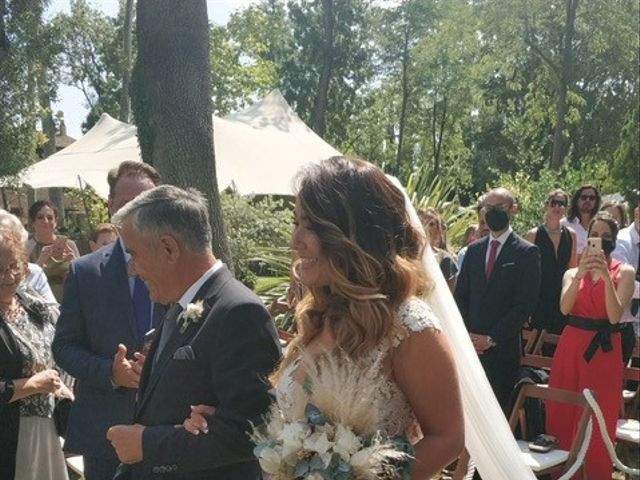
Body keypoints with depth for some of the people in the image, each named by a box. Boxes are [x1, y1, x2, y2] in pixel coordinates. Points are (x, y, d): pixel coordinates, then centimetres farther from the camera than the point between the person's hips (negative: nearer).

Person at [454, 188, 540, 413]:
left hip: (503, 349, -4)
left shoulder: (527, 252, -1)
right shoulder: (474, 250, 14)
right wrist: (465, 335, 0)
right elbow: (460, 295, 13)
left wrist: (492, 338, -10)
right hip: (470, 346, 4)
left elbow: (525, 303, -8)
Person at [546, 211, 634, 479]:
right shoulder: (572, 273, 10)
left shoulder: (624, 272, 2)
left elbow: (615, 316, -12)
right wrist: (581, 273, -21)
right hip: (571, 346, 3)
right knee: (562, 416, 5)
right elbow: (565, 308, -9)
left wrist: (606, 276, -22)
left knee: (597, 423, -1)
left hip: (603, 350, -3)